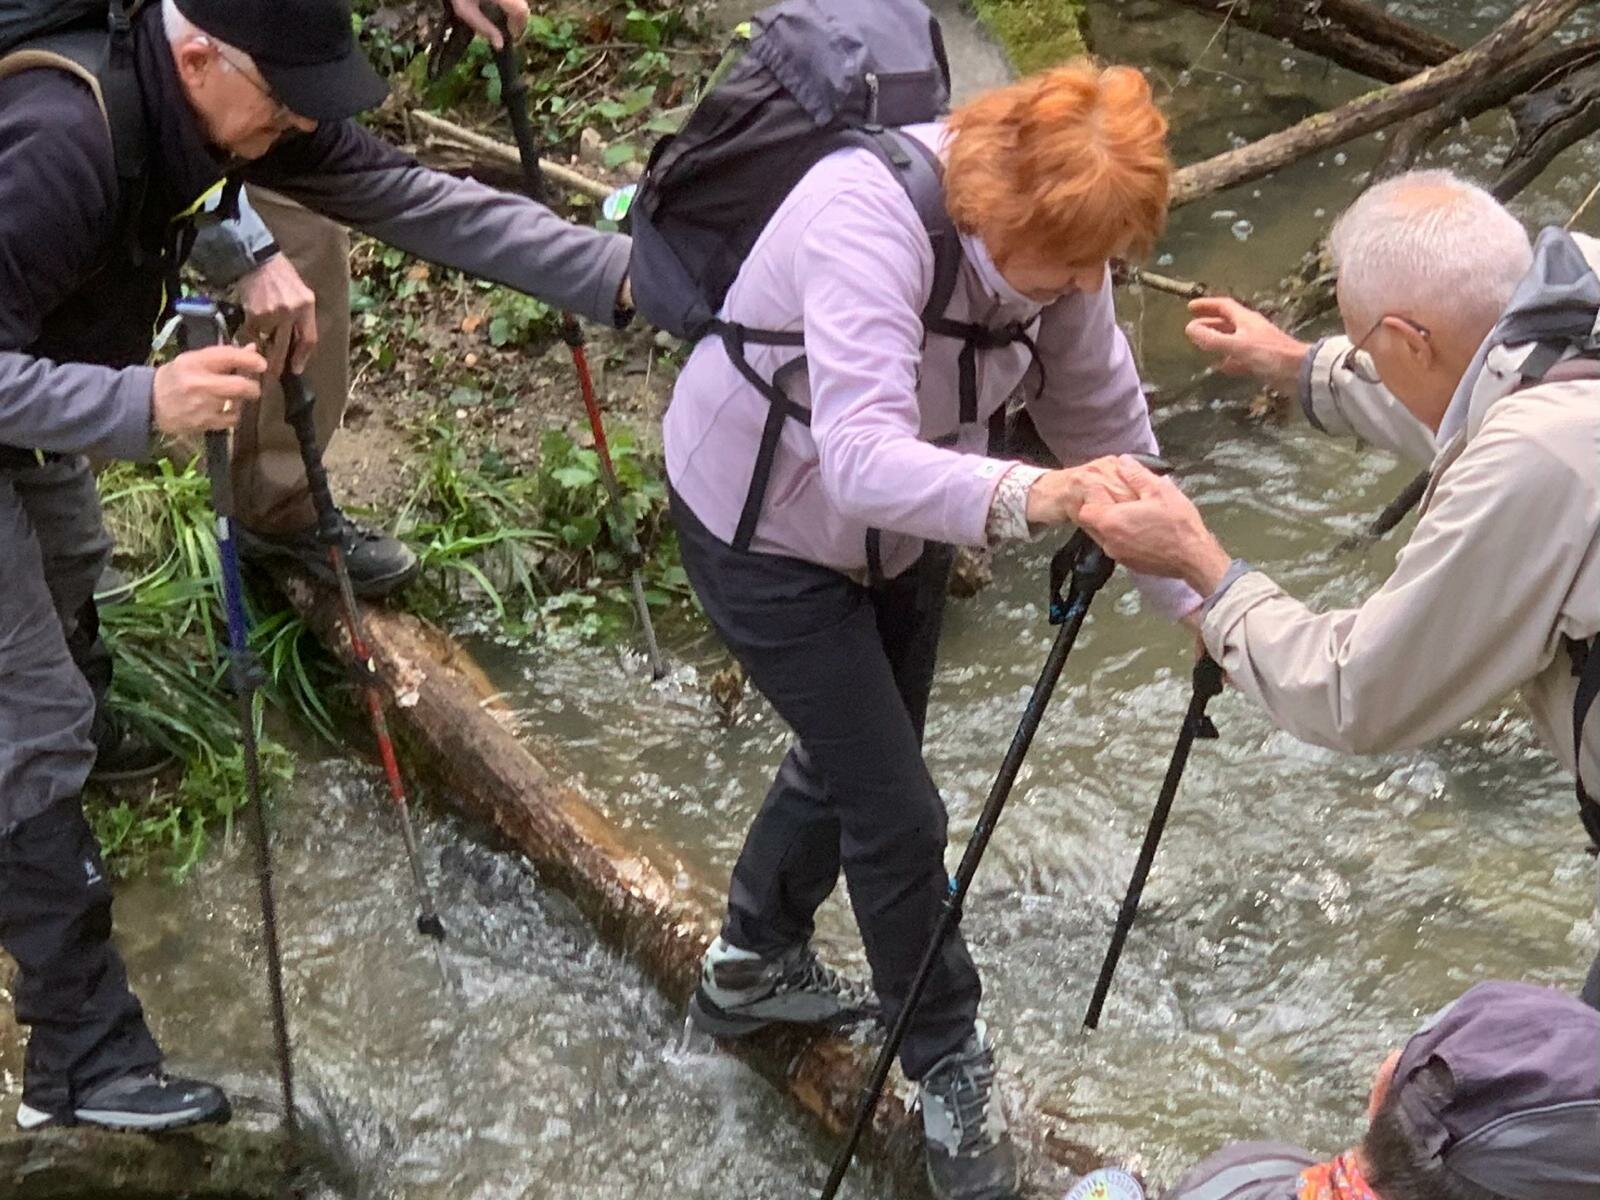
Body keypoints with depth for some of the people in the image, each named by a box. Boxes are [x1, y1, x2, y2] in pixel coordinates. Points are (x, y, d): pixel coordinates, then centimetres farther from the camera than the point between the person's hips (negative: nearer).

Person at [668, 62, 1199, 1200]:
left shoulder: (1045, 232, -17)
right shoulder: (871, 222, -39)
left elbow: (1108, 421, -7)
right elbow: (861, 458, -50)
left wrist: (1191, 595, -9)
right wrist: (1022, 497, -66)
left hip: (899, 524, 7)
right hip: (766, 528, -7)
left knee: (853, 756, 21)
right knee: (895, 806, -3)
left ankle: (754, 966, 46)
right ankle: (954, 1070, 18)